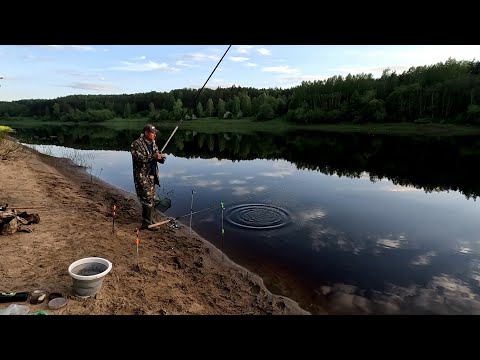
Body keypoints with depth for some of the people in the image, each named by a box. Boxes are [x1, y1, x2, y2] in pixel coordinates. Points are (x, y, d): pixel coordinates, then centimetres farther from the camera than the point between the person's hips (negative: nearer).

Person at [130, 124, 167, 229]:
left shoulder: (153, 144, 12)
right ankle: (146, 223, 2)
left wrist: (161, 157, -9)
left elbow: (158, 159, 14)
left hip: (152, 175, 8)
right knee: (147, 199, -8)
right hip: (142, 176, -8)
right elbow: (138, 158, -24)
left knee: (151, 199, 14)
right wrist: (153, 157, -31)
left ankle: (149, 220, 28)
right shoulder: (137, 144, -12)